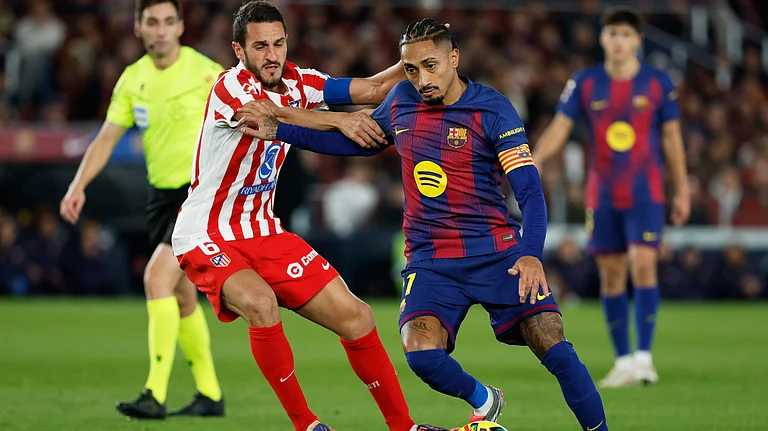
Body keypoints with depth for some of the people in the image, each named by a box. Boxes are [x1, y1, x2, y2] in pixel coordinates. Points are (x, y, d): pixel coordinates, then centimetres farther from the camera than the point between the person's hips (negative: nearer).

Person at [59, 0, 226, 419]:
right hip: (162, 194, 6)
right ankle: (209, 395, 24)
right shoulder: (132, 79, 5)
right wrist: (78, 185, -4)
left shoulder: (207, 73, -11)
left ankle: (156, 395, -22)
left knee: (157, 278, -21)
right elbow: (107, 138, 8)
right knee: (182, 295, 11)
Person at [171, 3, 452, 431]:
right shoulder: (231, 87, -19)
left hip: (264, 232, 7)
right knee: (261, 303, -34)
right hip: (208, 238, -7)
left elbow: (373, 89, 6)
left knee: (354, 315, 1)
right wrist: (340, 119, -53)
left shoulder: (296, 81, 3)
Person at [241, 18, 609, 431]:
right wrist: (279, 131, 19)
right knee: (422, 354, -23)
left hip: (497, 254, -3)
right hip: (430, 261, 3)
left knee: (557, 351, -16)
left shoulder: (493, 110, -9)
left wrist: (531, 254, -31)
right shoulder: (401, 101, 5)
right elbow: (359, 141, 25)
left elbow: (530, 192, -14)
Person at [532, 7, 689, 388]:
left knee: (643, 264, -16)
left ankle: (644, 357, -13)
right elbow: (560, 127, -2)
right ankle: (623, 361, 13)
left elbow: (671, 137, 6)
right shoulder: (585, 82, 1)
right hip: (602, 195, 2)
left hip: (645, 193, -2)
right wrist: (534, 161, -21)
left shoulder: (658, 83, 0)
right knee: (610, 274, 4)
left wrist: (682, 191, 6)